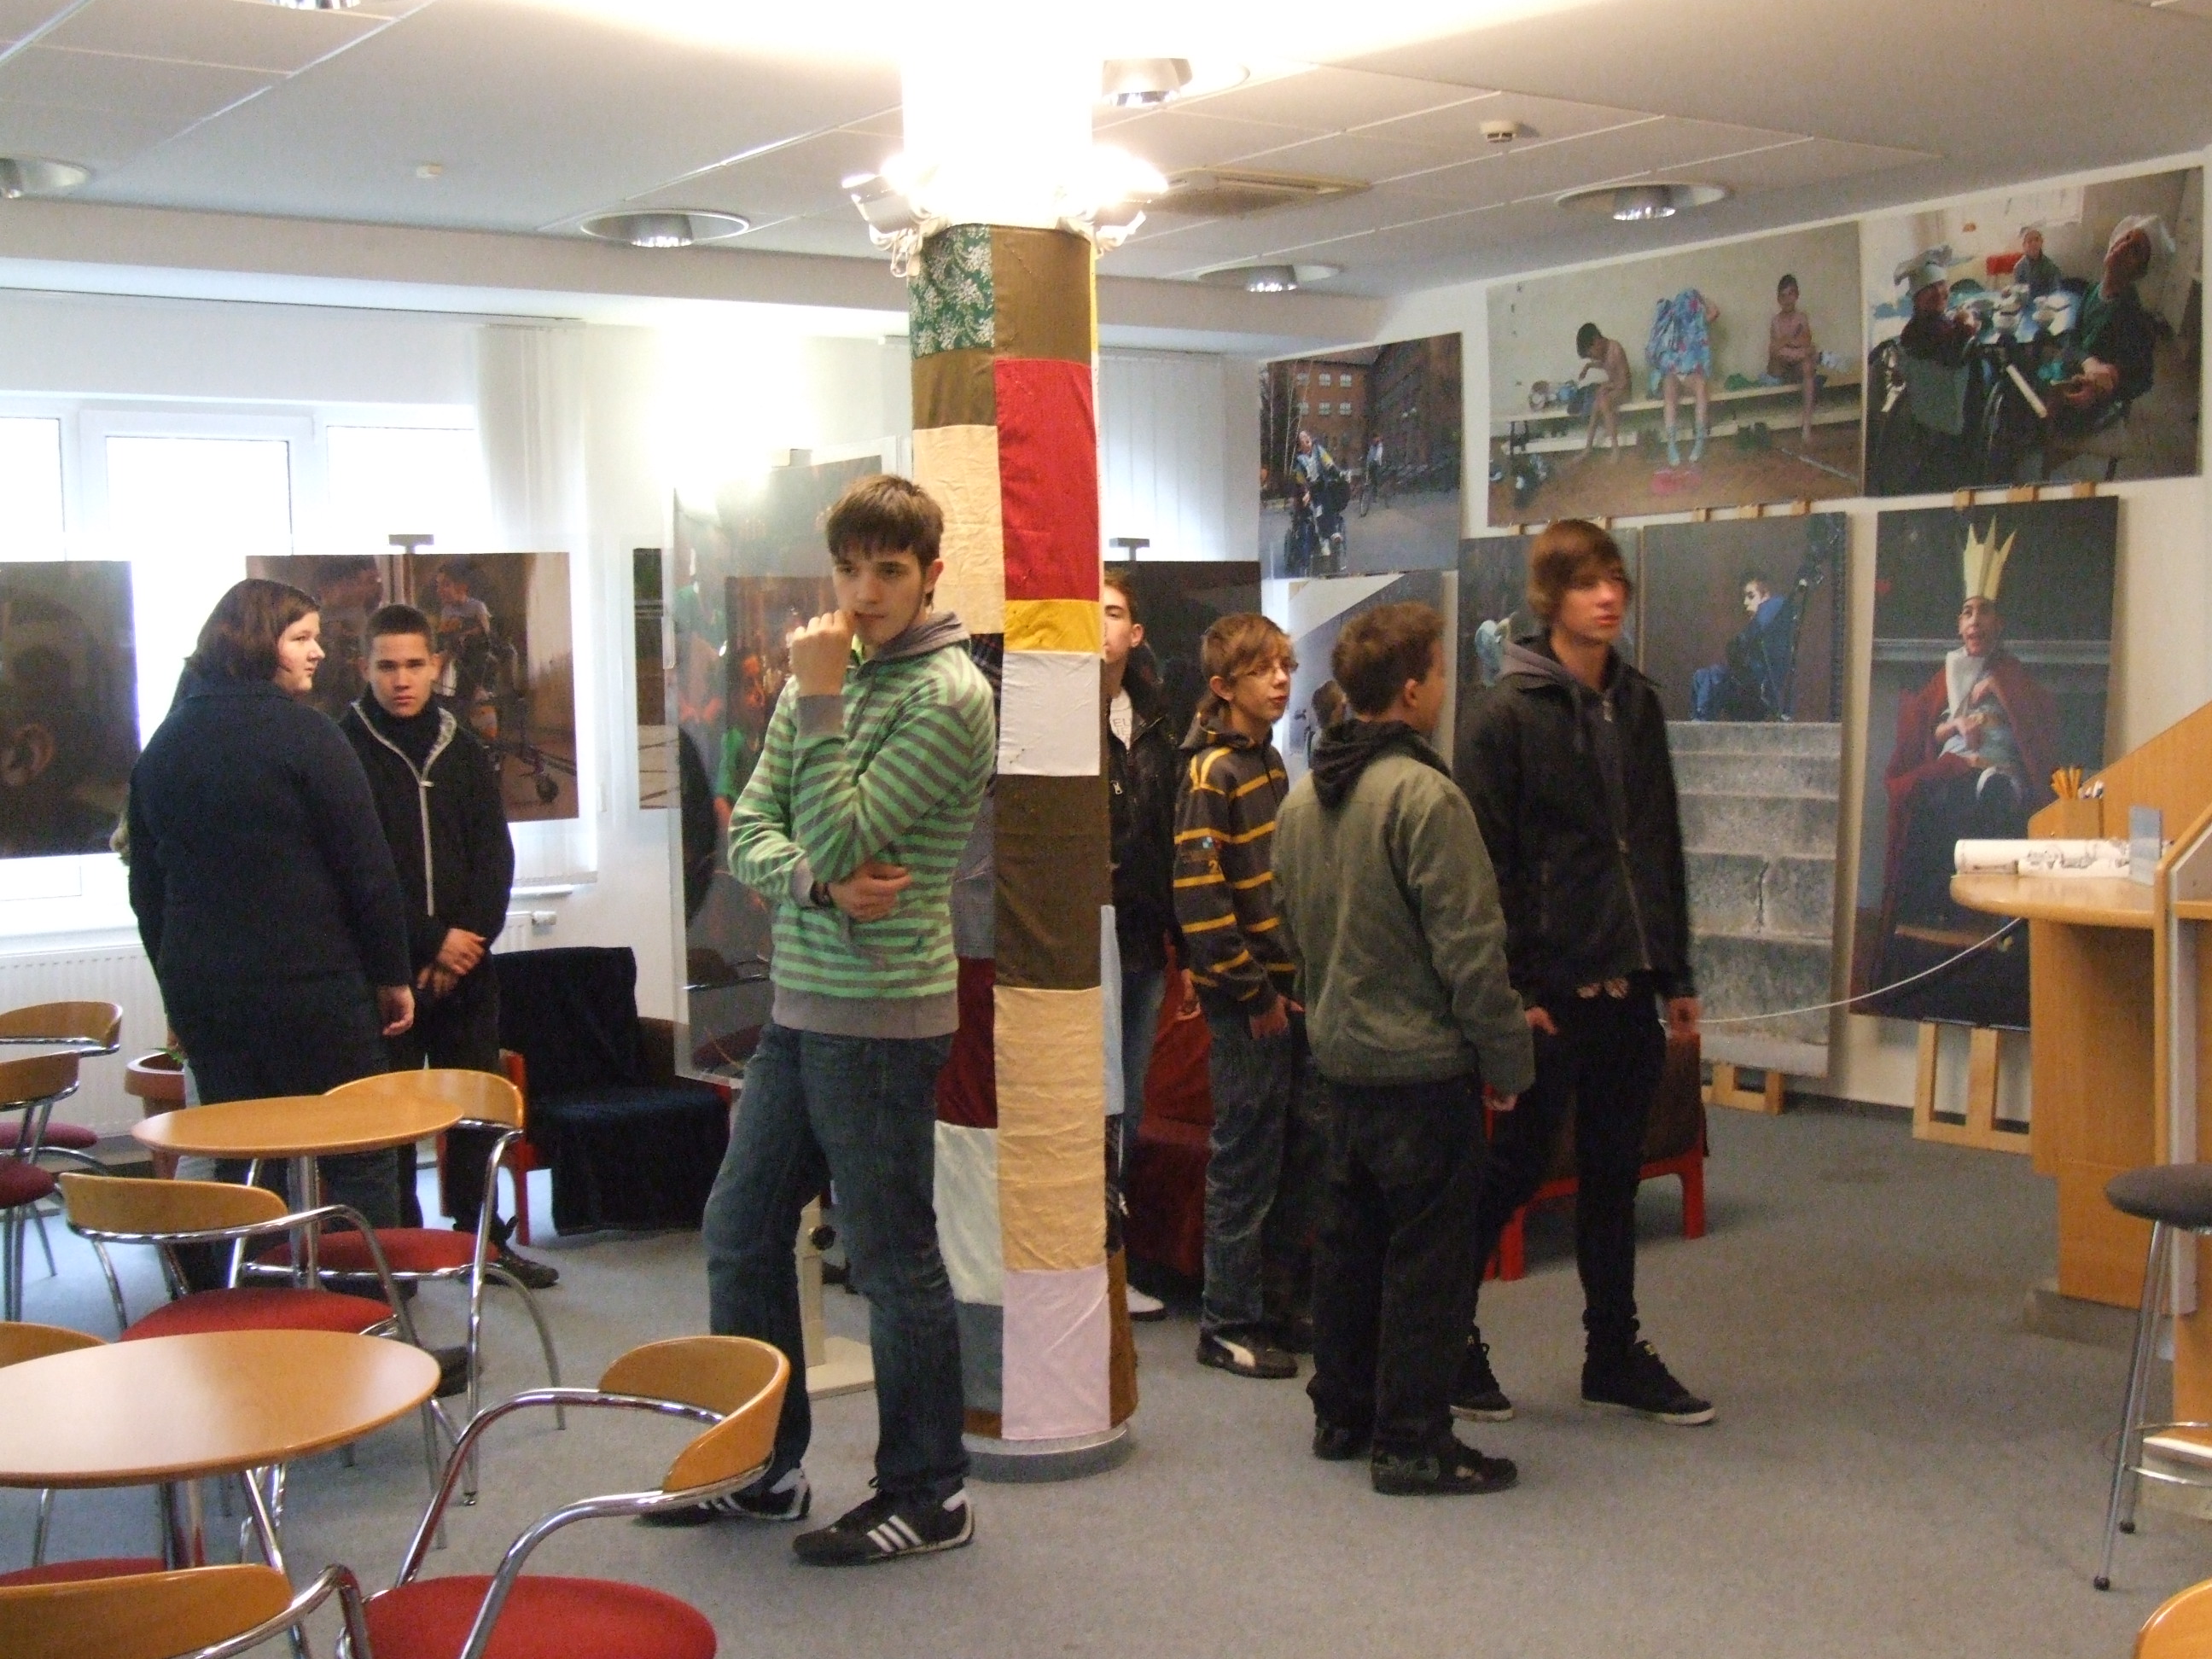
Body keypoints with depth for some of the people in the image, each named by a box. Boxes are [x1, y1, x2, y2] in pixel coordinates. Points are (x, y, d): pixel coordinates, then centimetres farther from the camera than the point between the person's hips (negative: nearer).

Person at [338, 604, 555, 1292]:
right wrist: (432, 940, -13)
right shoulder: (346, 749, -3)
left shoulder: (463, 749, 10)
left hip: (466, 961, 4)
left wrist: (468, 939, -8)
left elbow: (495, 856, 6)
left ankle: (482, 1236, 16)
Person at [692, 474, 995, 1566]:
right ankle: (761, 1465, 31)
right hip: (798, 1006, 8)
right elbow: (748, 834, 6)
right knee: (740, 1229, 16)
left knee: (892, 1259, 1)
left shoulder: (948, 696, -12)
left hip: (880, 1018, -8)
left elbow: (841, 836, -19)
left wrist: (821, 701, -15)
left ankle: (927, 1495, 15)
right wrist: (818, 883, -13)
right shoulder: (820, 680, 12)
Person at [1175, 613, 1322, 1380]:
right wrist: (1252, 991, -17)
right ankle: (1229, 1323, 9)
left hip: (1286, 986, 8)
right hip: (1244, 997, -8)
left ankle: (1283, 1302, 25)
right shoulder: (1210, 773, -13)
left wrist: (1297, 977, 13)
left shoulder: (1270, 762, 13)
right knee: (1247, 1156, -2)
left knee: (1302, 1145, 13)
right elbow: (1197, 893, -19)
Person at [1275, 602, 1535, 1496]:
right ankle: (1411, 1440, 6)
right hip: (1423, 1062, -8)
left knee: (1349, 1237, 17)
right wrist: (1507, 1059, -10)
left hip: (1340, 1054, 8)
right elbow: (1470, 947, -19)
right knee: (1428, 1253, 1)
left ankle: (1341, 1413, 27)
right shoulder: (1425, 797, -19)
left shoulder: (1303, 797, 7)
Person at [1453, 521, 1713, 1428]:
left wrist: (1676, 975, 13)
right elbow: (1487, 861, -11)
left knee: (1615, 1169, 13)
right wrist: (1511, 987, -16)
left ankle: (1615, 1352, 23)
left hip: (1628, 980, 6)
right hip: (1552, 980, -6)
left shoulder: (1638, 704, 12)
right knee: (1520, 1161, 1)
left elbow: (1662, 846, 16)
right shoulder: (1508, 712, -8)